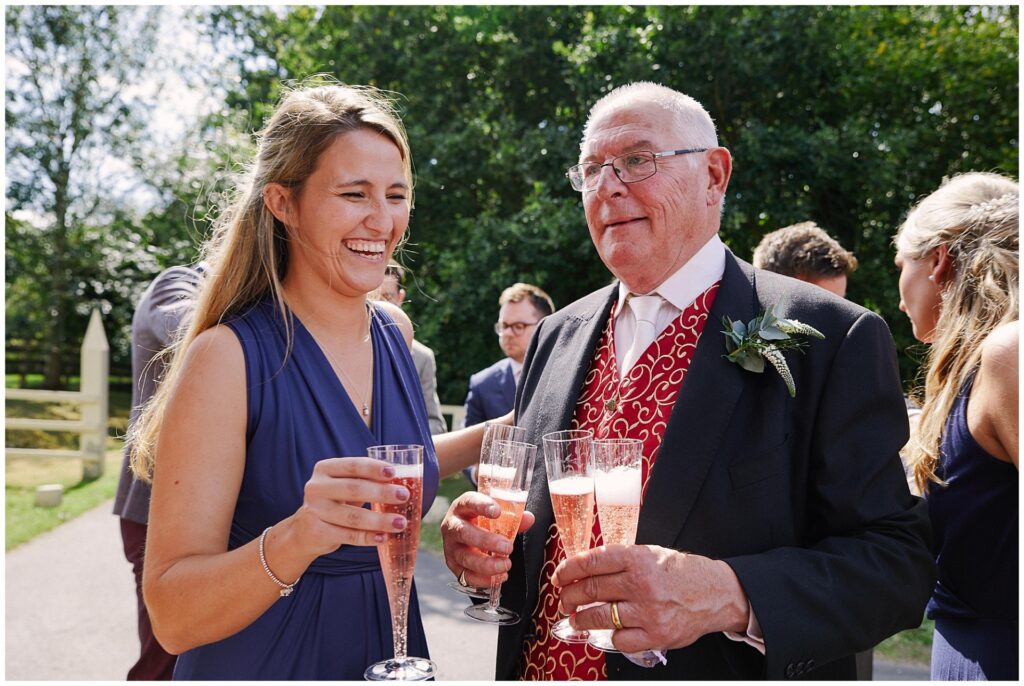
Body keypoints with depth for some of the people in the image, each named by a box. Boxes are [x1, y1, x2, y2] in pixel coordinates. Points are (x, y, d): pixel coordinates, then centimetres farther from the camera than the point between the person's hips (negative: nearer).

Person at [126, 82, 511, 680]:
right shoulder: (227, 356, -20)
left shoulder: (393, 331, -4)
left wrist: (495, 436, 3)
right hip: (266, 659, -5)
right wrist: (296, 540, -37)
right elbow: (173, 618, -21)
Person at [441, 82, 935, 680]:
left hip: (716, 666, -4)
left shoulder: (831, 340, -15)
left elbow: (897, 560, -17)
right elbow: (538, 508, 9)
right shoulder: (555, 336, 1)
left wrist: (730, 595, -32)